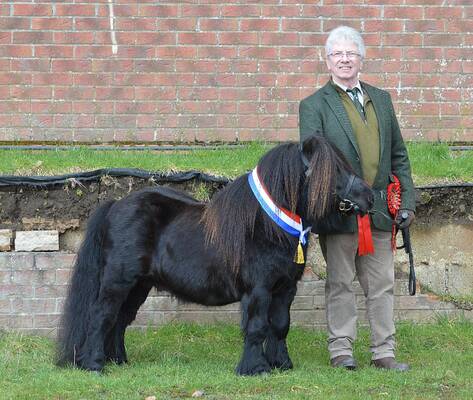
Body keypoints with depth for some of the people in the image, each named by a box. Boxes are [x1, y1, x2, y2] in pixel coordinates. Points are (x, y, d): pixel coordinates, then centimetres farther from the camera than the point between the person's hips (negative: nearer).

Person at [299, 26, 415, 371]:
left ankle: (384, 352, 10)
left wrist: (407, 200, 9)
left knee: (382, 285, 6)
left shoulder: (381, 99, 16)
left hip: (380, 209, 4)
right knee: (340, 283, 3)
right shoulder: (314, 105, 2)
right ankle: (341, 350, 8)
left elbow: (399, 155, 17)